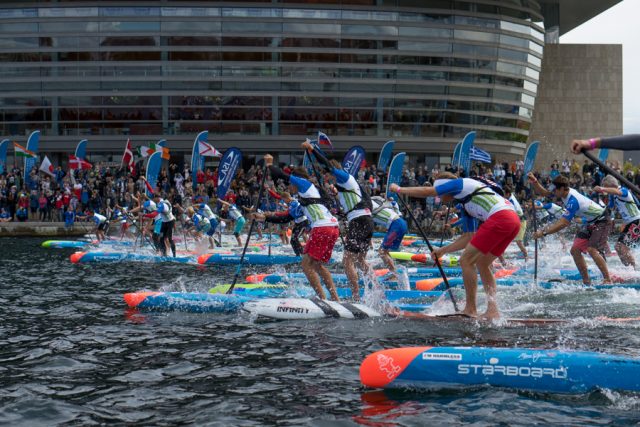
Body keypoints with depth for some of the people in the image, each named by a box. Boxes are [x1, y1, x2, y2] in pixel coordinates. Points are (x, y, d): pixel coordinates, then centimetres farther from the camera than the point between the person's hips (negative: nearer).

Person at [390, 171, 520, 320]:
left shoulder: (459, 183, 9)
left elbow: (426, 192, 11)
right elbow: (470, 237, 33)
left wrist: (399, 189, 26)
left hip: (500, 218, -9)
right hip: (514, 220, 9)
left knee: (466, 260, -2)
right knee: (481, 263, 17)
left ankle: (470, 309, 0)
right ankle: (493, 310, 10)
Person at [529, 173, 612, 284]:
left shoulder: (573, 201, -32)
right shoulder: (564, 192, -6)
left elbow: (562, 224, -35)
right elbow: (543, 192, 4)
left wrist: (543, 232, -36)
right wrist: (534, 182, -15)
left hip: (601, 222, -10)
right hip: (589, 223, 10)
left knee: (592, 250, -26)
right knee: (575, 250, 1)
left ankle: (608, 280, -21)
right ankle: (586, 281, 6)